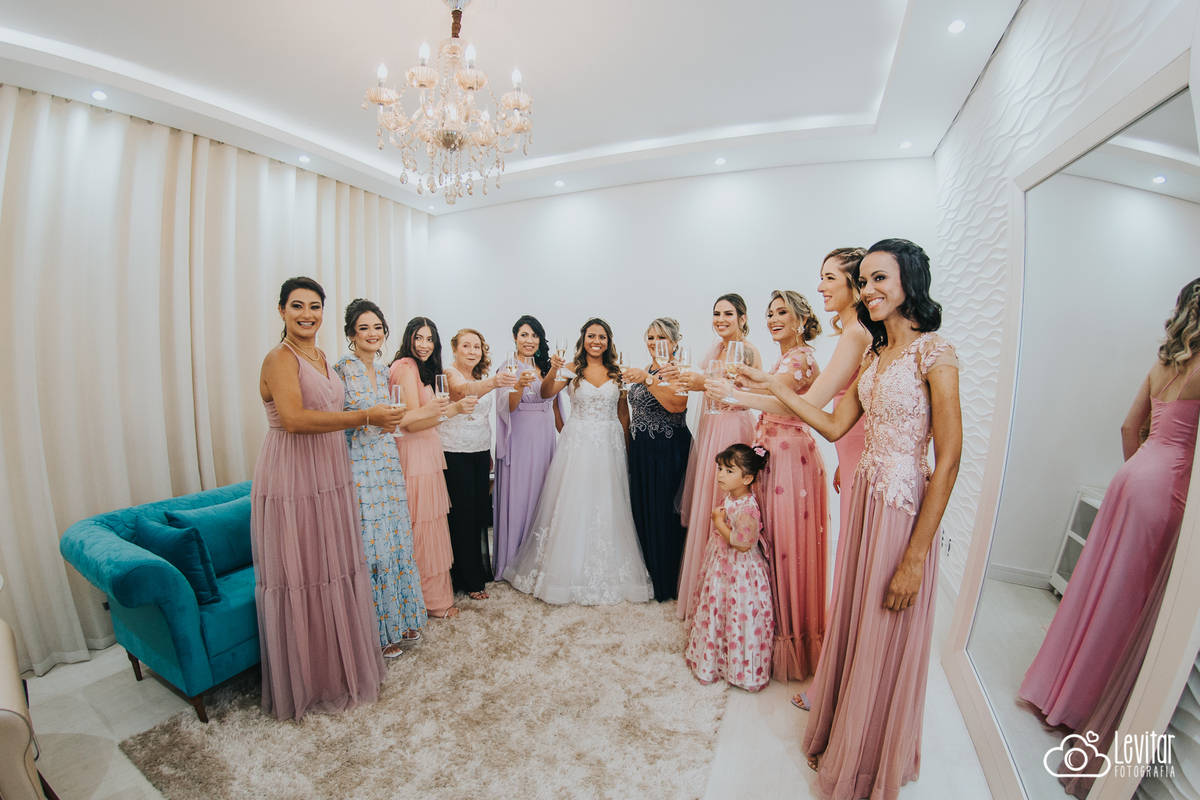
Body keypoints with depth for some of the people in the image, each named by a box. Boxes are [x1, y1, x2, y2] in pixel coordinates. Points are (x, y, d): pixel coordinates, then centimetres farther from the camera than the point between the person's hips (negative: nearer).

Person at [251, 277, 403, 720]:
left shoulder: (321, 357, 14)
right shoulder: (280, 358, -11)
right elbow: (293, 419, -26)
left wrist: (369, 418, 8)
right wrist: (365, 416, -23)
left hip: (329, 479, 8)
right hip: (292, 482, -8)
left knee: (336, 570, 16)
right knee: (299, 577, 5)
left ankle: (340, 665, 35)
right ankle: (304, 681, 25)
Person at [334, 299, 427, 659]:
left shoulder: (383, 370, 12)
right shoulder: (341, 370, -8)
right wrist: (367, 418, -22)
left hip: (388, 463, 7)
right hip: (359, 465, -6)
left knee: (397, 540, 12)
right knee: (370, 544, 0)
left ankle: (400, 618, 29)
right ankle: (378, 631, 18)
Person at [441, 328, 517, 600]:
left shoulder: (482, 378, 12)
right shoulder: (449, 373, -10)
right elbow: (464, 390, -35)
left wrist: (488, 452, 14)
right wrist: (493, 382, -55)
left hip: (481, 452, 7)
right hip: (455, 453, -6)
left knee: (481, 512, 12)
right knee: (462, 515, 1)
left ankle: (481, 569, 30)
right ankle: (471, 580, 15)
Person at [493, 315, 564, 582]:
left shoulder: (545, 367, 13)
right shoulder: (508, 367, -4)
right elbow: (507, 407, -16)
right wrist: (519, 384, -34)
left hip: (545, 437, 6)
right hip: (519, 438, -5)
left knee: (543, 495, 11)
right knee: (518, 497, -1)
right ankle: (512, 563, 15)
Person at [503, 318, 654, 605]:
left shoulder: (617, 372, 6)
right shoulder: (573, 370, 1)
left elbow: (623, 411, 11)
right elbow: (545, 393, -11)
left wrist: (624, 443, 6)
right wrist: (553, 370, -29)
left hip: (609, 446, 2)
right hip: (577, 444, -1)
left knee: (606, 506, 7)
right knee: (573, 505, 4)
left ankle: (606, 573, 25)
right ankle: (570, 570, 22)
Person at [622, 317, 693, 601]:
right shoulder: (644, 370, 14)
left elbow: (676, 404, -27)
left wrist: (648, 379, -31)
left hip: (668, 450, -7)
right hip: (640, 449, 7)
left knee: (664, 512, -1)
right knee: (640, 508, 11)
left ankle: (667, 581, 19)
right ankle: (646, 574, 30)